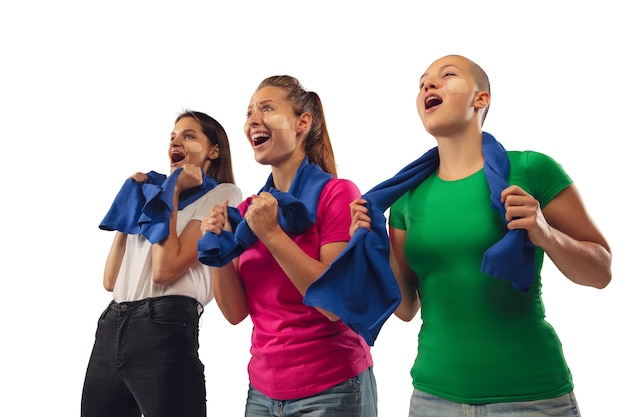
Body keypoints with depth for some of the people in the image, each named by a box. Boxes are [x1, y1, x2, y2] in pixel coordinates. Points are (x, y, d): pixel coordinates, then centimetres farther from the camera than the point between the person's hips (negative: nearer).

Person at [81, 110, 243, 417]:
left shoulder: (223, 194, 0)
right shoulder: (154, 194, 20)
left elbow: (165, 271, -13)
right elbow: (111, 281, 12)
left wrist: (173, 191, -4)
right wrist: (131, 201, 12)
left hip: (164, 327, -7)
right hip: (110, 326, 7)